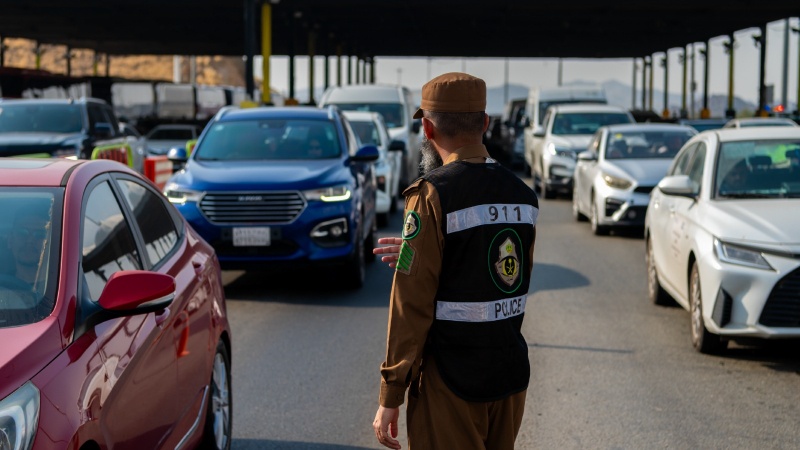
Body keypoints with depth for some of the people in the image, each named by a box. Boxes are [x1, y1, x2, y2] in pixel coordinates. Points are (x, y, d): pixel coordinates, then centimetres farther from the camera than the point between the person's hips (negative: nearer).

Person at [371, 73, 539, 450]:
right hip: (512, 376, 7)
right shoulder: (523, 194, 5)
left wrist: (390, 398, -11)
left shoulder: (432, 196, -16)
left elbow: (412, 308, -17)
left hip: (452, 383, -7)